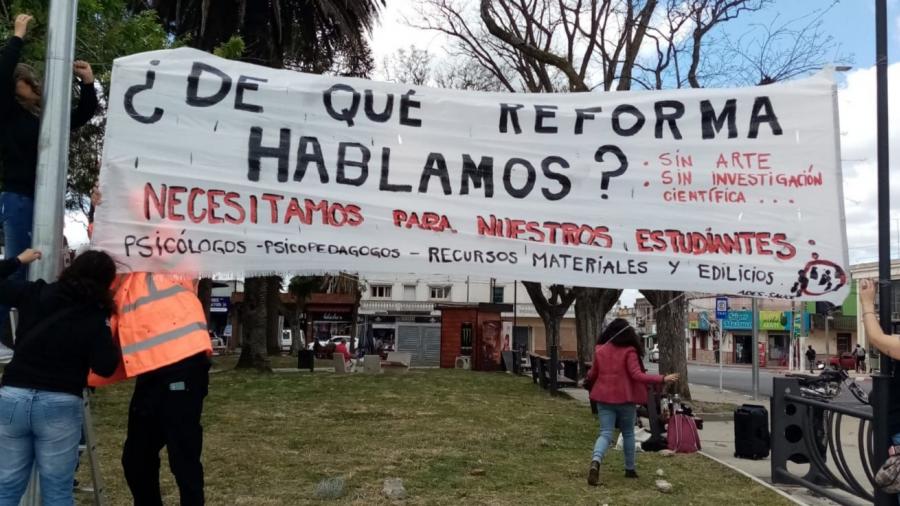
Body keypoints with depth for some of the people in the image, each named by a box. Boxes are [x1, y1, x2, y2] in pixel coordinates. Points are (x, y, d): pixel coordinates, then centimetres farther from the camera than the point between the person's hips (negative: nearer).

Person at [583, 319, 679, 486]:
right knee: (628, 434, 17)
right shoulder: (629, 352, -10)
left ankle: (595, 461, -27)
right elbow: (637, 375, -18)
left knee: (605, 433, -1)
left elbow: (593, 374, 14)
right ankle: (630, 468, 24)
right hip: (625, 398, -2)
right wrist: (662, 379, -17)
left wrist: (587, 380, 37)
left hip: (604, 398, 2)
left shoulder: (600, 351, 2)